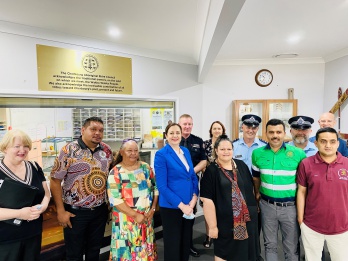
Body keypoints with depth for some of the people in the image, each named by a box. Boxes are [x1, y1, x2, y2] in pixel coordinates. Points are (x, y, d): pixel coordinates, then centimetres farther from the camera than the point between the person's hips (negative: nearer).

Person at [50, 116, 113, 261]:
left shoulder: (107, 150, -1)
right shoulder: (69, 150, -13)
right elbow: (55, 180, -10)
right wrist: (61, 211, -11)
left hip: (100, 210, 3)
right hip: (75, 211, -3)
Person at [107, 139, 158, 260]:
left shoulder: (146, 167, 2)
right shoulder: (115, 172, -10)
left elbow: (155, 188, 7)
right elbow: (115, 199, -15)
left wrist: (153, 209, -3)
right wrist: (135, 215, -16)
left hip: (147, 217, 4)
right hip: (126, 220, -3)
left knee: (146, 250, 16)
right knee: (127, 251, 9)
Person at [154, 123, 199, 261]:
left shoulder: (186, 151, 6)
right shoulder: (161, 154, -13)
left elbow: (193, 176, 9)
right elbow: (162, 186, -16)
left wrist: (194, 198, -5)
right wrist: (181, 205, -17)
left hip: (189, 205, 6)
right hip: (171, 207, -5)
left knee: (186, 242, 19)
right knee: (173, 245, 11)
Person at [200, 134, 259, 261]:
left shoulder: (241, 165, 3)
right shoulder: (211, 171, -12)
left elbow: (251, 188, 12)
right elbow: (207, 200, -15)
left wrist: (254, 207, 11)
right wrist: (212, 226, -14)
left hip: (247, 220, 4)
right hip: (225, 222, -4)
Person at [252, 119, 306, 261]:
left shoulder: (298, 154, -9)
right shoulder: (257, 153, -2)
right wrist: (257, 193, 11)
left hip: (290, 206, -1)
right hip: (267, 205, 2)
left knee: (292, 247, 15)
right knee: (270, 244, 19)